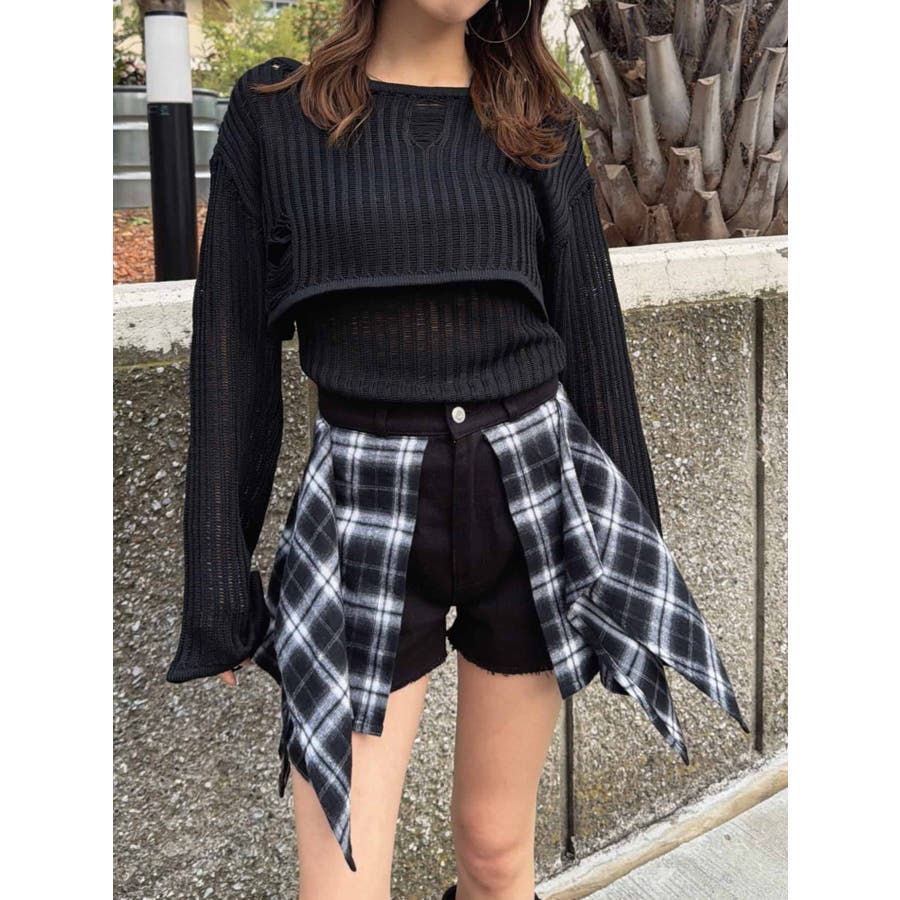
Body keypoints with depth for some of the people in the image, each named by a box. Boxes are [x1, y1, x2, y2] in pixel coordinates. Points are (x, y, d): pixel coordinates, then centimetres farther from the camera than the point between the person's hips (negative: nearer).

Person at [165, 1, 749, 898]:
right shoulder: (272, 111, 1)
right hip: (365, 513, -1)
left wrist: (634, 545, 9)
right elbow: (235, 350, 1)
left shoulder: (535, 117, 6)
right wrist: (219, 587, 1)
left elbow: (588, 327, 8)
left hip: (534, 496, 2)